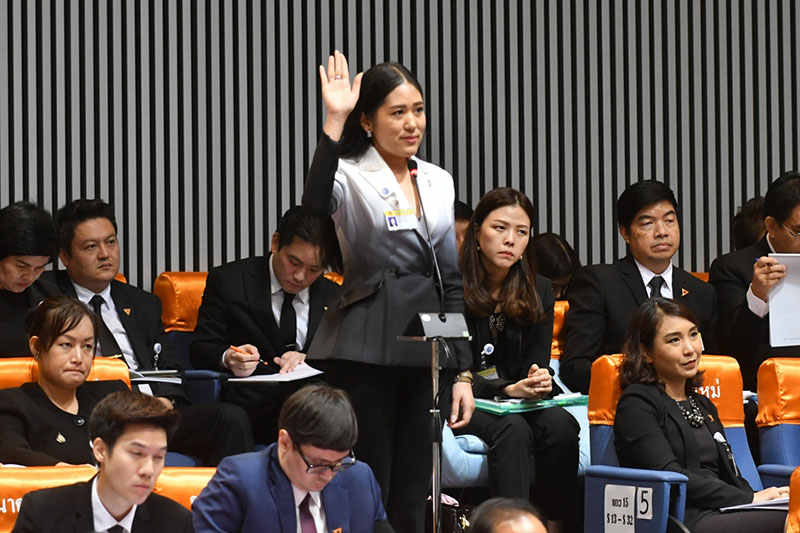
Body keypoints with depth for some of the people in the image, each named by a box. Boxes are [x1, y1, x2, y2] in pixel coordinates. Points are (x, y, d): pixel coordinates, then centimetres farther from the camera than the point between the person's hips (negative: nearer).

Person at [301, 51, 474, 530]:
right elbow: (315, 204, -30)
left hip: (427, 350, 5)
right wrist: (335, 122, -35)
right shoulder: (351, 176, -4)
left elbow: (452, 281, 15)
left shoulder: (439, 182, 12)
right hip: (368, 351, -5)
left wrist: (463, 372, 11)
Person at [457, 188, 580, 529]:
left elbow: (538, 362, 8)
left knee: (561, 425, -28)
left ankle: (563, 523, -22)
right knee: (513, 430, -35)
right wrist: (507, 389, -23)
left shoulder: (538, 290, 8)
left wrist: (540, 381, -18)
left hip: (520, 400, 4)